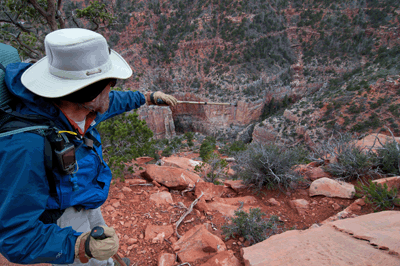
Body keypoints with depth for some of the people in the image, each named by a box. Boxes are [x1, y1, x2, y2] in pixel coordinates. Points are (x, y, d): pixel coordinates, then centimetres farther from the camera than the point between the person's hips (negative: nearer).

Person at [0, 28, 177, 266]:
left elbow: (112, 102, 6)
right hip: (58, 224, -7)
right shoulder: (26, 147, -40)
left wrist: (149, 97, 17)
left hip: (85, 205, 7)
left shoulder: (68, 103, -17)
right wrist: (82, 246, -48)